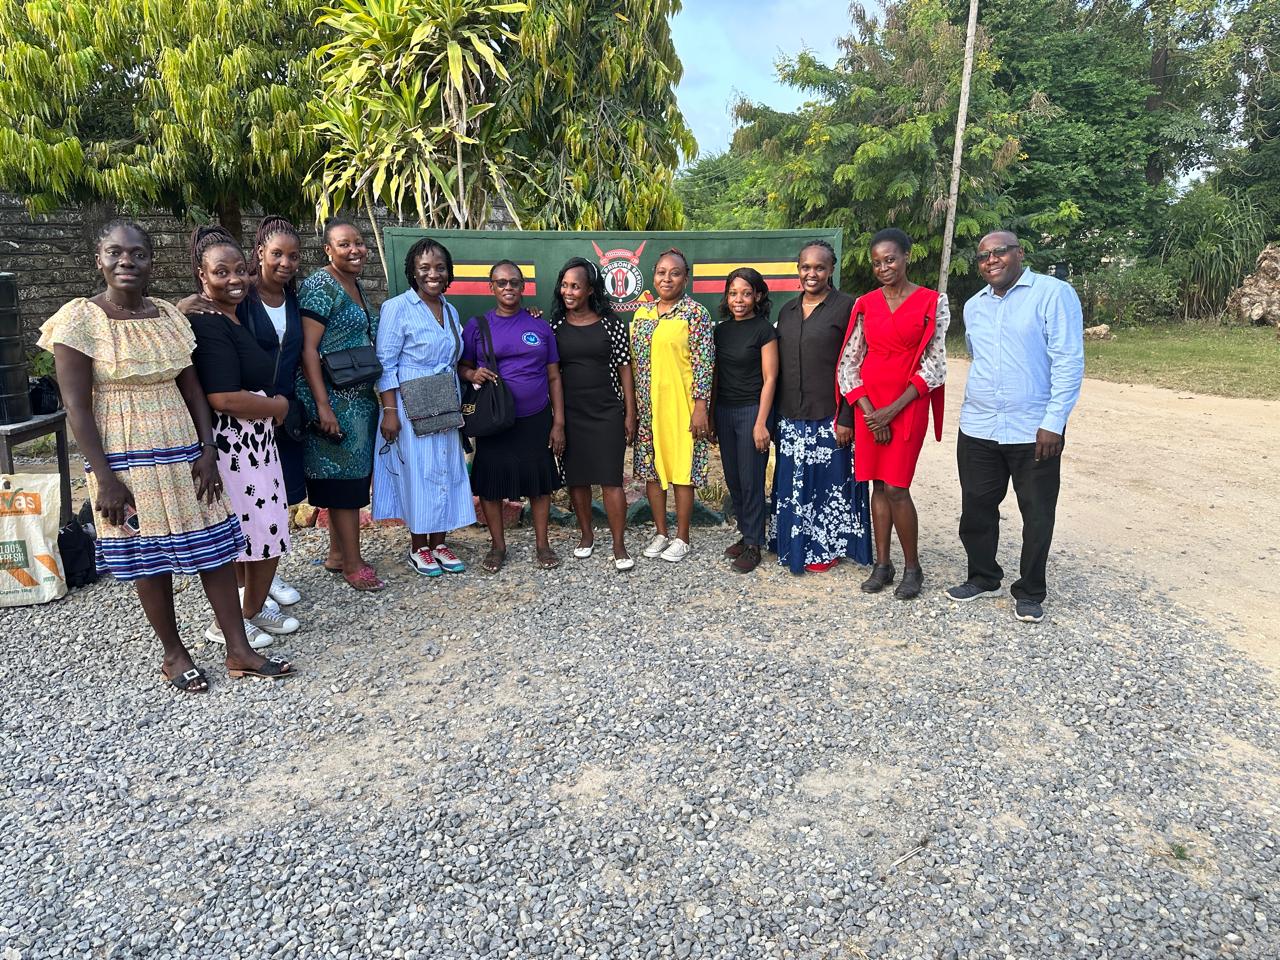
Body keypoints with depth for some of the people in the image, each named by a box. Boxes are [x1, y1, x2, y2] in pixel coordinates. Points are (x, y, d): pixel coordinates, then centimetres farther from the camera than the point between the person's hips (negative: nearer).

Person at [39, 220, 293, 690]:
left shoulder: (169, 315, 6)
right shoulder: (80, 318, -8)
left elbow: (192, 388, 8)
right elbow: (76, 407, -10)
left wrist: (207, 451, -1)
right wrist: (104, 478, -14)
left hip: (182, 452, 4)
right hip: (125, 458, -4)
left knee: (214, 548, 5)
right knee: (149, 559, 6)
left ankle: (239, 650, 15)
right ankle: (174, 654, 24)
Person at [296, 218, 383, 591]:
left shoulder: (355, 285, 14)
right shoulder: (320, 286, -12)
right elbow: (308, 349, -17)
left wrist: (374, 399, 18)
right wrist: (323, 406, -22)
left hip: (360, 399, 9)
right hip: (334, 400, -9)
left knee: (351, 476, 13)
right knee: (345, 478, -3)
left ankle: (337, 554, 25)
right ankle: (353, 564, 6)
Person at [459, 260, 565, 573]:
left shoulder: (540, 326, 4)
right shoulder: (477, 325, 2)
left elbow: (554, 377, 5)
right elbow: (462, 367, 10)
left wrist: (558, 422, 0)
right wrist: (473, 375, -14)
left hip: (536, 420, 1)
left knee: (540, 483, 6)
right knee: (490, 483, 5)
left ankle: (542, 544, 22)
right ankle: (498, 545, 23)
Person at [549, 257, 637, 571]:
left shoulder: (611, 323, -2)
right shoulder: (555, 325, 4)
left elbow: (624, 371, 0)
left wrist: (630, 415, -2)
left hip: (606, 412, -3)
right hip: (569, 413, 3)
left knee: (611, 479, -4)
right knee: (576, 477, 11)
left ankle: (619, 545, 5)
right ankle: (586, 534, 29)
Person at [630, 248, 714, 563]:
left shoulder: (696, 312, -7)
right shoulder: (642, 313, 9)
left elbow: (704, 363, -11)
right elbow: (634, 361, 14)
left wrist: (700, 407, -15)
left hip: (681, 406, -5)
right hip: (648, 406, 6)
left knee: (682, 469, 2)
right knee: (651, 468, 10)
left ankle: (682, 538, 15)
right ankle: (661, 532, 24)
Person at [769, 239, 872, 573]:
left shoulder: (846, 307, -6)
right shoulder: (787, 310, 11)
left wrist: (846, 418, -14)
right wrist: (777, 416, 11)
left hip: (829, 417, -5)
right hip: (791, 418, 5)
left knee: (828, 482, 4)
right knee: (793, 484, 11)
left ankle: (826, 548, 21)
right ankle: (796, 546, 27)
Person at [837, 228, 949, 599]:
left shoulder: (932, 303, -1)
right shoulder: (864, 304, 7)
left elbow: (934, 365, -5)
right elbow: (848, 364, 5)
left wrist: (892, 410, -12)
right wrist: (868, 411, -7)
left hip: (908, 404, -3)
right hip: (868, 405, 3)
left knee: (896, 488, -7)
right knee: (878, 484, 7)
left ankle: (912, 566, 11)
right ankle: (882, 564, 18)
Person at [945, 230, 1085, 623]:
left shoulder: (1054, 294, -6)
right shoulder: (973, 306, 12)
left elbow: (1069, 362, -11)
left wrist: (1053, 422, -16)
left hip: (1034, 431, -5)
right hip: (976, 430, 5)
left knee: (1037, 516, 6)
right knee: (976, 509, 12)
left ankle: (1030, 592, 21)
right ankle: (983, 577, 31)